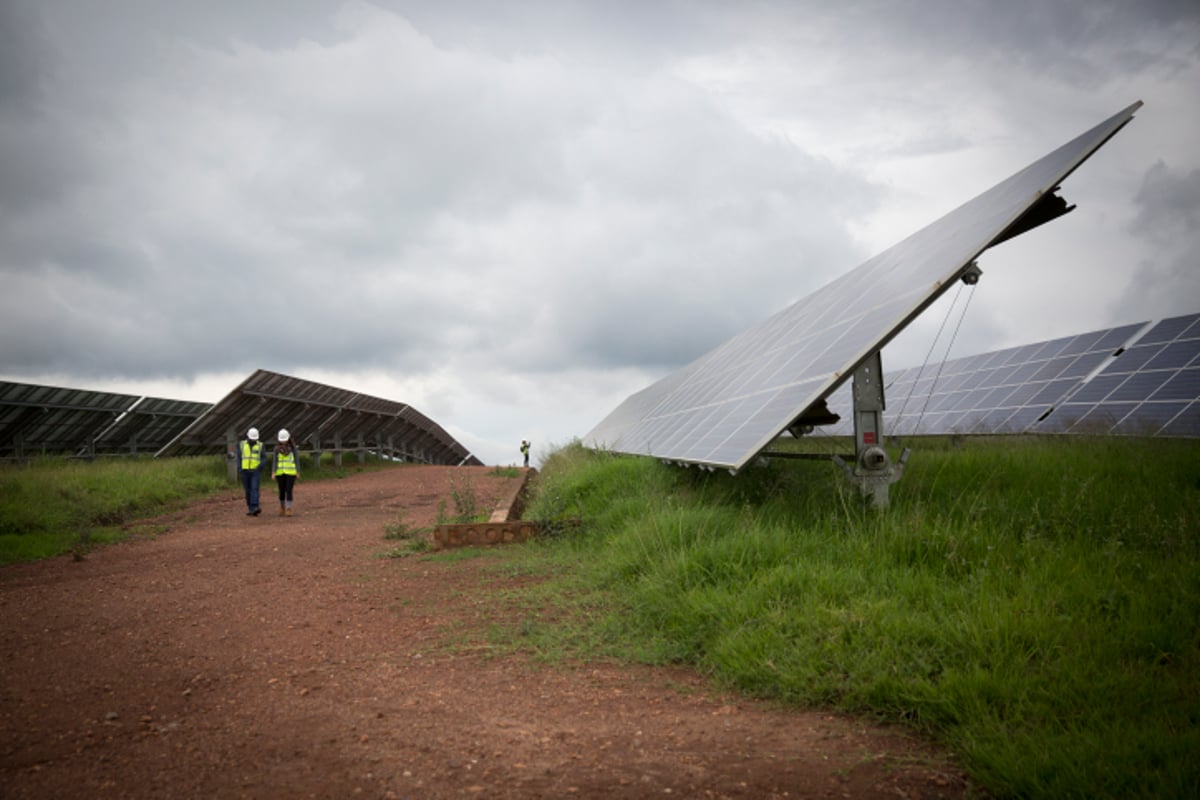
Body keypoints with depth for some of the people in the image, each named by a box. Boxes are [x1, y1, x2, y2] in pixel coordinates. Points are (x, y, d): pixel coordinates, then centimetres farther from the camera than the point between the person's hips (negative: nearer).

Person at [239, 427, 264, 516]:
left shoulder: (260, 446, 0)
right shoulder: (241, 444, 3)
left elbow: (263, 459, -2)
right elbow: (239, 458, 2)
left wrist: (258, 467, -19)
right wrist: (239, 470, -10)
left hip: (255, 472, -2)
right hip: (245, 471, 2)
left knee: (254, 489, -16)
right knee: (248, 491, 6)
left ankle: (254, 509, -26)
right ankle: (251, 509, 16)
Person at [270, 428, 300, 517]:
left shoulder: (292, 447, -1)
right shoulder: (277, 448, 2)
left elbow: (296, 459, 1)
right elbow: (274, 460, -2)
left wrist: (298, 472, -2)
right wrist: (273, 473, -11)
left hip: (291, 472, -2)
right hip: (280, 472, 2)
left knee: (289, 491, -9)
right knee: (282, 491, 7)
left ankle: (288, 510, -10)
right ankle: (282, 508, 25)